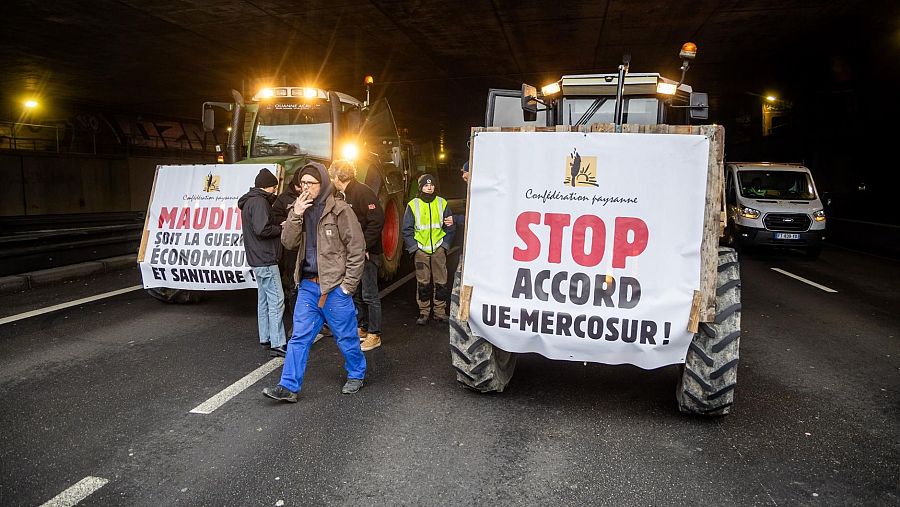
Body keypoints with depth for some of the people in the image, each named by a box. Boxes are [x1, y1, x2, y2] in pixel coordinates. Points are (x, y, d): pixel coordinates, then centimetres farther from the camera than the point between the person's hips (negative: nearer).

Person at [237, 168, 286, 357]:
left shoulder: (249, 201, 17)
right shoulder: (259, 201, -15)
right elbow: (262, 230, -25)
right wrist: (281, 228, -10)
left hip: (257, 258, 11)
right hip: (265, 260, -11)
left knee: (264, 300, 16)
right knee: (276, 301, -8)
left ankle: (265, 338, 23)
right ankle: (277, 344, -7)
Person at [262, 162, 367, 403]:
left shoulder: (339, 210, -10)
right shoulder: (299, 209, 9)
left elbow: (356, 248, -10)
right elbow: (288, 243, 1)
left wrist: (348, 284, -11)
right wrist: (296, 215, -13)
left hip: (334, 286, -5)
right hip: (308, 284, 5)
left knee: (346, 336, 8)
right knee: (299, 336, 5)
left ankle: (356, 374, 29)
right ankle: (289, 387, 9)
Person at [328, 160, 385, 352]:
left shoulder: (362, 192, -15)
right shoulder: (345, 195, 14)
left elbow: (377, 220, -22)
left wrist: (364, 246, -21)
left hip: (367, 253, -9)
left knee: (369, 295, -3)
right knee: (355, 293, 16)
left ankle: (374, 335, 5)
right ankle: (361, 328, 28)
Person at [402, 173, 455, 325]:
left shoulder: (442, 203, 6)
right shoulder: (413, 205, 2)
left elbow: (450, 227, 9)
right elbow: (407, 229, 4)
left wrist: (445, 245, 1)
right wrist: (413, 247, -4)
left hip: (438, 249, 1)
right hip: (421, 249, -1)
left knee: (441, 282, 4)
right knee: (423, 282, 4)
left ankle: (440, 311, 14)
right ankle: (424, 312, 14)